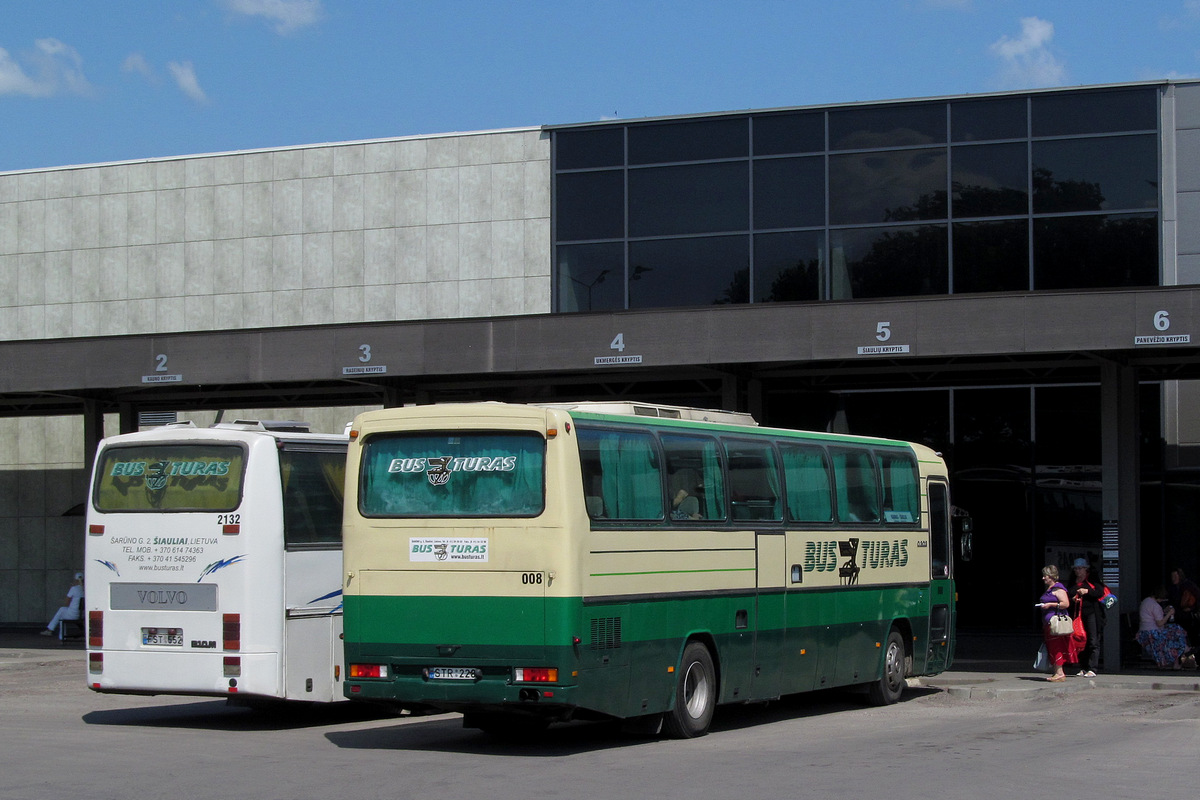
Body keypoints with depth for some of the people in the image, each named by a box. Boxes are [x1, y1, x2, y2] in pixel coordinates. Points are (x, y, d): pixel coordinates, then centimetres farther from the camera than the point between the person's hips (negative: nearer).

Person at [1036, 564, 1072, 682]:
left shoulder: (1058, 589, -11)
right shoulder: (1049, 589, 20)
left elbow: (1066, 604, -19)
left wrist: (1050, 605, -19)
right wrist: (1043, 606, 17)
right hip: (1049, 623, 10)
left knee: (1056, 647, -10)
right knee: (1051, 647, 9)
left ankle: (1060, 673, -10)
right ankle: (1056, 672, 12)